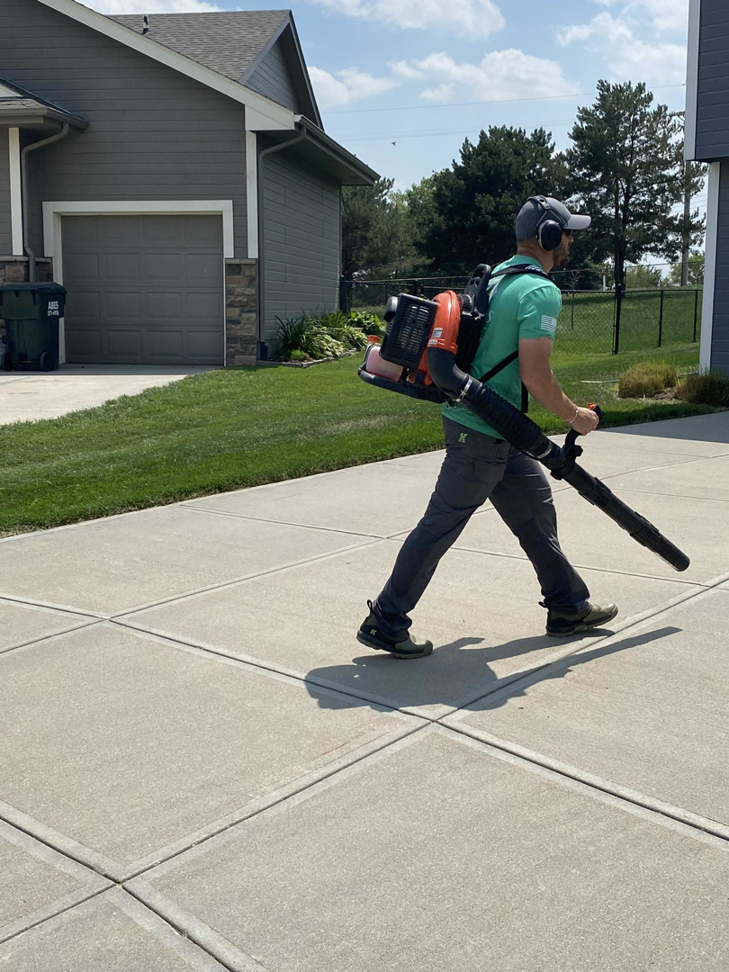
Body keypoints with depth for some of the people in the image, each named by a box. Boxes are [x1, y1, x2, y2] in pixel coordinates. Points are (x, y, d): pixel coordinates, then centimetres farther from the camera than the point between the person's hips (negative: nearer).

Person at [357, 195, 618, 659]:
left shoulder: (499, 276, 13)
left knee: (536, 506, 17)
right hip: (482, 432, -10)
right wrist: (575, 416, -7)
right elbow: (535, 376, -22)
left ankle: (569, 606, 30)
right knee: (441, 525, -3)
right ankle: (385, 622, 5)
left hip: (497, 429, 10)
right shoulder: (541, 291, -16)